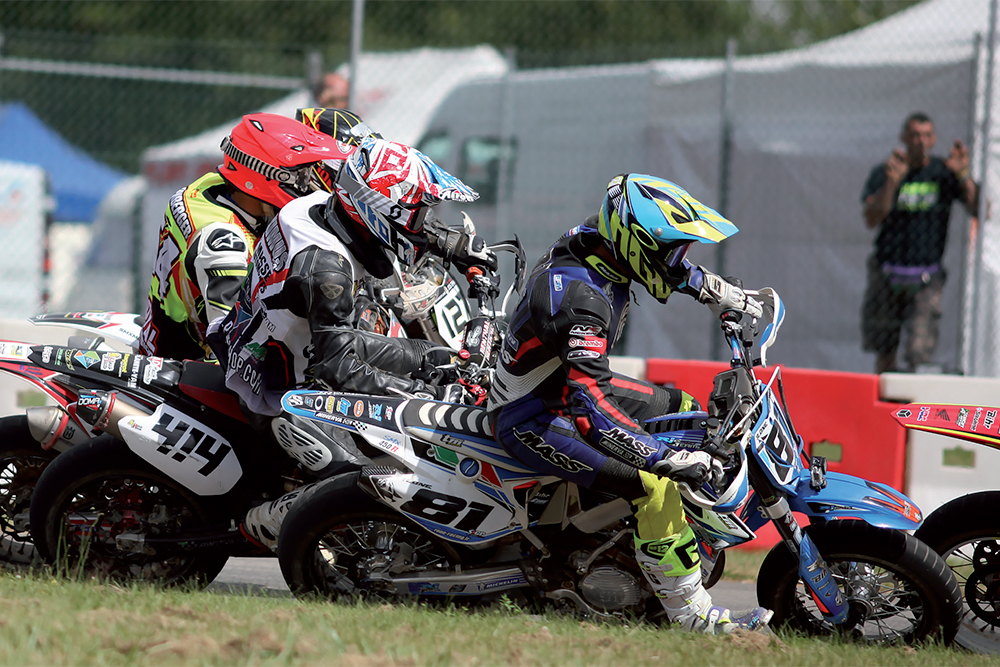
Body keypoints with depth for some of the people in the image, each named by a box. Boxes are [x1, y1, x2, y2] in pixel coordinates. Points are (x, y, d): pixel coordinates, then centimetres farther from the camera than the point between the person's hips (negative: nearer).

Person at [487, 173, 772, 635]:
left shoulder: (590, 242, -6)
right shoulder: (582, 300, -34)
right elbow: (590, 409, -40)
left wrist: (718, 292, 20)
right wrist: (668, 459, -41)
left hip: (564, 385, 11)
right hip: (529, 420, -10)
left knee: (686, 410, 19)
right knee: (654, 485, -25)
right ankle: (692, 615, -15)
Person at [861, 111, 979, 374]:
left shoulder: (944, 172, 0)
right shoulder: (882, 173, 0)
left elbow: (976, 209, -11)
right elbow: (872, 219, -14)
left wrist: (964, 175, -25)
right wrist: (892, 181, -27)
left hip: (926, 280, -1)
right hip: (886, 274, 1)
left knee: (919, 353, -12)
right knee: (884, 351, 9)